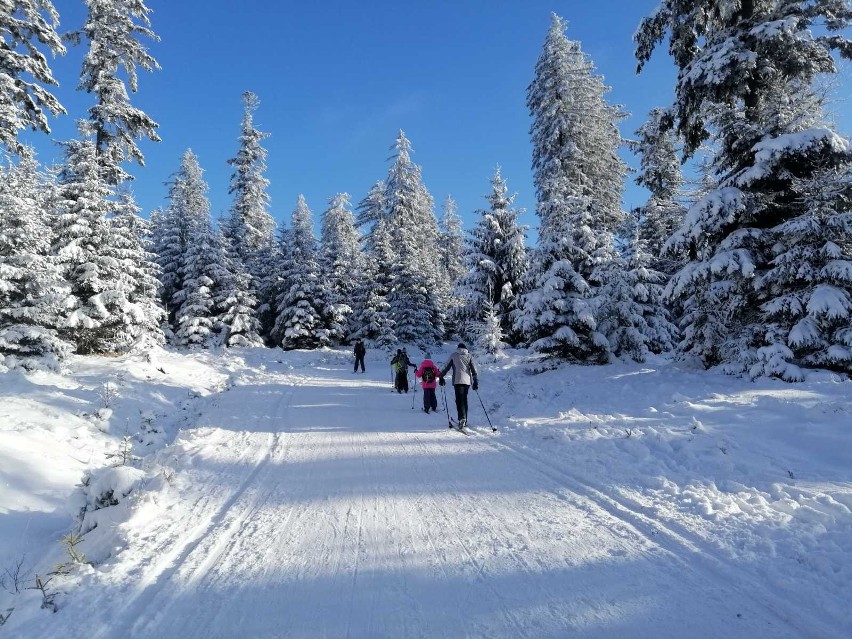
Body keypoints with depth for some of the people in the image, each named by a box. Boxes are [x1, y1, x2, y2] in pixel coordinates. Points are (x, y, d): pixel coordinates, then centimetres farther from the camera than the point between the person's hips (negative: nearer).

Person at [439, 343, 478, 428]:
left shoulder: (453, 355, 10)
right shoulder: (469, 356, 15)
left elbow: (446, 367, 9)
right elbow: (473, 369, 8)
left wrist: (441, 377, 17)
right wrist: (475, 381, 8)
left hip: (458, 380, -3)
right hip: (467, 380, 3)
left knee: (459, 399, -9)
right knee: (464, 399, 14)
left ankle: (462, 418, -28)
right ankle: (464, 420, 18)